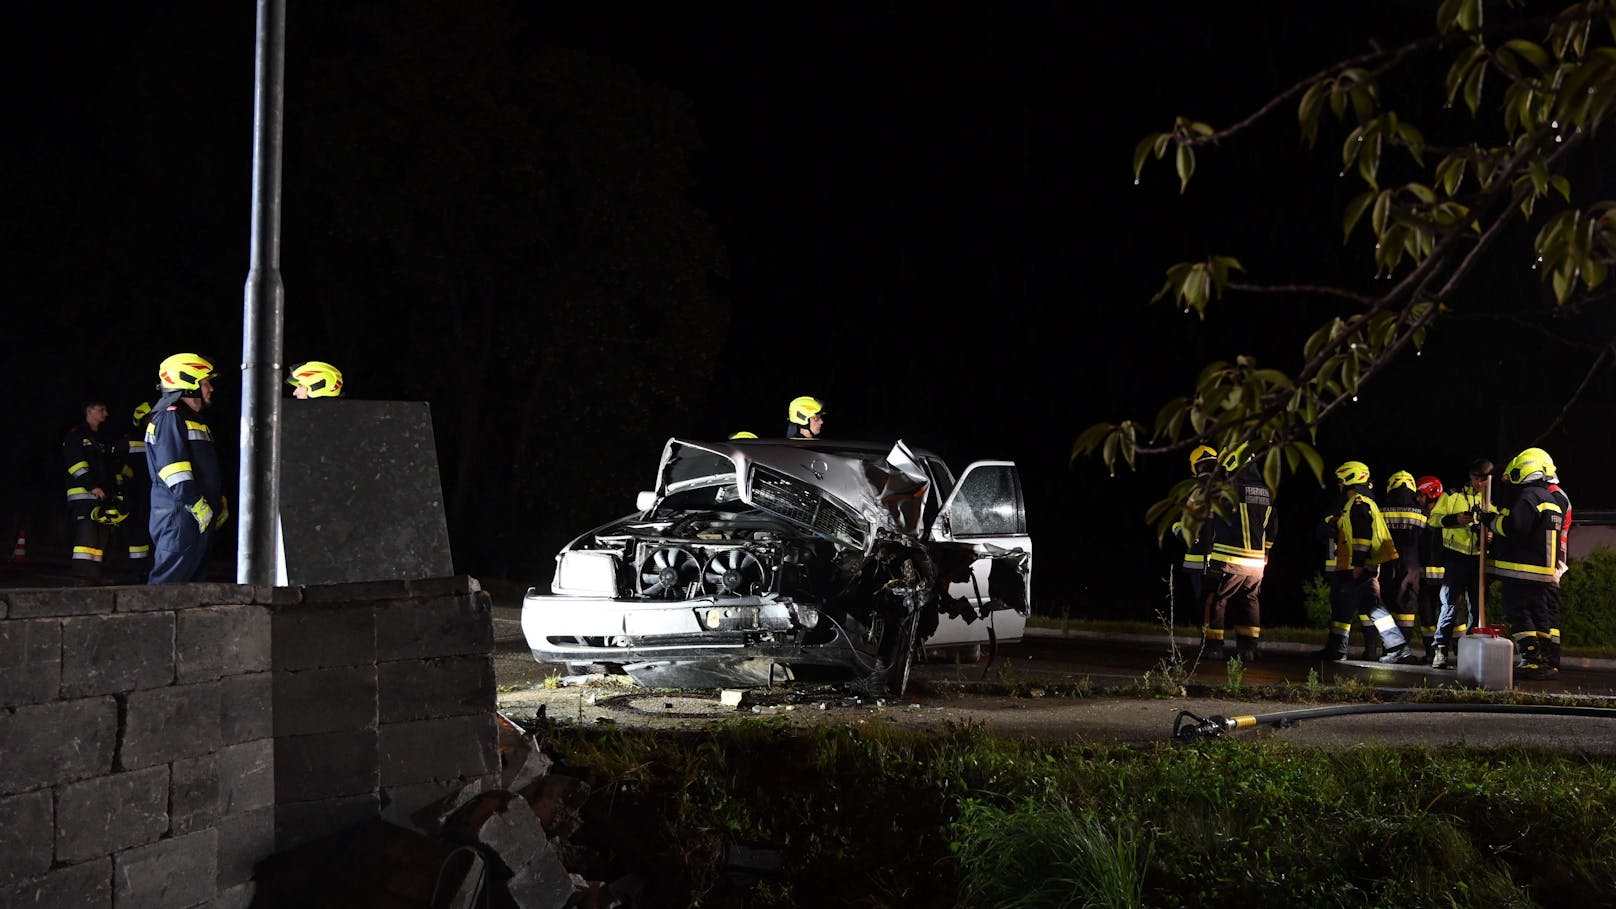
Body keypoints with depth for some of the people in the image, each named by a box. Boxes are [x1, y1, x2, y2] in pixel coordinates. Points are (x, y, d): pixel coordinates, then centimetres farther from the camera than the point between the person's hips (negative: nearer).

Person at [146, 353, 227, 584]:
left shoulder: (195, 420, 24)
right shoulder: (169, 418, -10)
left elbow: (209, 470, 29)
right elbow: (174, 468, -19)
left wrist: (220, 503, 20)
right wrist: (198, 507, -20)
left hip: (199, 521, 10)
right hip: (178, 516, -10)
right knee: (167, 581, -12)